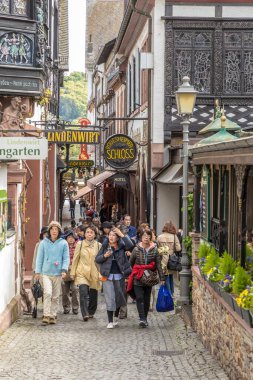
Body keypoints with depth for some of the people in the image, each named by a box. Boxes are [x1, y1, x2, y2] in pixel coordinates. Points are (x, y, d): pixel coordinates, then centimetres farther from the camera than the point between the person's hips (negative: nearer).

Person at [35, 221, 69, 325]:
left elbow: (66, 258, 3)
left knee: (55, 296, 6)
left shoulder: (63, 243, 2)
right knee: (47, 293, -16)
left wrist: (64, 270, -11)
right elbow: (40, 258, 8)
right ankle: (46, 315, -13)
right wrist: (38, 272, 5)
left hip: (58, 273, 1)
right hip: (46, 272, -1)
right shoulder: (44, 243, 3)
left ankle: (53, 315, 15)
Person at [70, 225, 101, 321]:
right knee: (83, 293, -18)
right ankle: (85, 314, -21)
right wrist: (73, 273, 6)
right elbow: (75, 259, 8)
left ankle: (91, 312, 30)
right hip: (82, 273, -1)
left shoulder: (98, 245, 4)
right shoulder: (80, 244, 3)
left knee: (93, 295, 9)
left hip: (94, 273, 1)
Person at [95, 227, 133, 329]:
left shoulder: (121, 246, 0)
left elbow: (130, 246, -20)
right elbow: (97, 259, 5)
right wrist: (104, 256, -14)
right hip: (108, 276, 0)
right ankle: (110, 321, 3)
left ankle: (116, 316, 37)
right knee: (109, 299, -3)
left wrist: (122, 235, -18)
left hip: (119, 276, 0)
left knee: (119, 297, 13)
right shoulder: (105, 246, 3)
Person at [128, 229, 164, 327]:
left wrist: (161, 278, -3)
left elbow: (158, 265, 0)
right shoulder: (136, 249, -2)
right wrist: (135, 272, 8)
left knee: (147, 299, 8)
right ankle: (142, 319, -16)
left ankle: (145, 318, 19)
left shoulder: (154, 250, 0)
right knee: (139, 298, -11)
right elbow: (131, 262, 9)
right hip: (138, 278, -1)